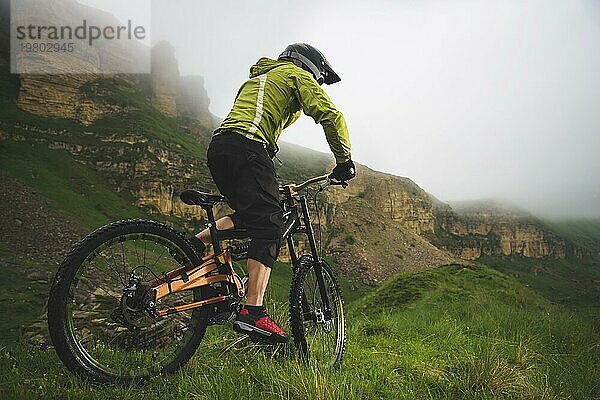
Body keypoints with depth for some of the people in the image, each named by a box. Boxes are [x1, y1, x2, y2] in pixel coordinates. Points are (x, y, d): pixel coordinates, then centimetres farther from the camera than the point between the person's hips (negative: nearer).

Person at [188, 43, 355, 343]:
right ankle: (252, 313, -21)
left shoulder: (256, 78, 39)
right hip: (246, 147, -8)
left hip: (217, 148, 9)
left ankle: (197, 242, 5)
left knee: (250, 215, 21)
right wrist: (344, 161, 9)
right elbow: (332, 116, 1)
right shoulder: (297, 74, 15)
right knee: (268, 225, -13)